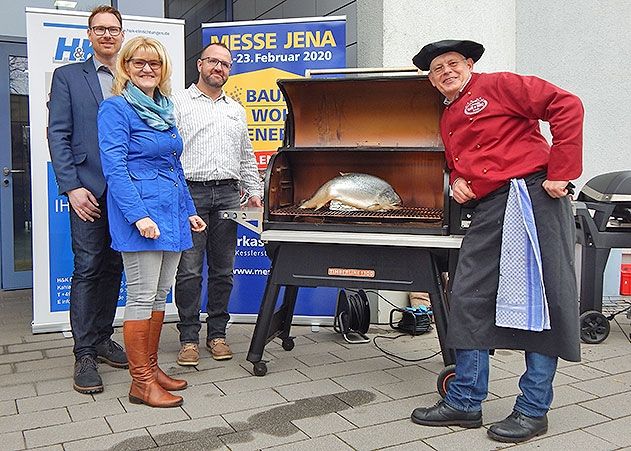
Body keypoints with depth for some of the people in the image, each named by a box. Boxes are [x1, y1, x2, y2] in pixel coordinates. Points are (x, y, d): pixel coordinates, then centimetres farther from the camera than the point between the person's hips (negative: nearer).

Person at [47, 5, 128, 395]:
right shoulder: (68, 76, 6)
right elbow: (58, 135, 0)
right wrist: (72, 187, -10)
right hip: (89, 190, -3)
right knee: (88, 268, -2)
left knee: (113, 268, 10)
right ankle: (85, 355, 6)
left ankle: (103, 339, 25)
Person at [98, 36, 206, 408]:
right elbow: (114, 168, -14)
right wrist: (139, 215, -22)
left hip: (171, 213, 8)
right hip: (141, 212, -8)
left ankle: (151, 368, 24)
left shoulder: (165, 109, 17)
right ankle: (141, 382, 5)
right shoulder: (116, 108, -6)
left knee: (160, 295, 12)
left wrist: (189, 210, 19)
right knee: (142, 297, -4)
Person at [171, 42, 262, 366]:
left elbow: (246, 157, 23)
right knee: (189, 270, -3)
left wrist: (254, 191, 13)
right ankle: (189, 338, 7)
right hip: (190, 193, -4)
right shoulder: (178, 103, 6)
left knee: (223, 269, 7)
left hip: (227, 195, 4)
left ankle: (217, 333, 17)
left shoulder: (236, 110, 21)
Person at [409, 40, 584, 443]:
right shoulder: (447, 121, 23)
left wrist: (560, 172, -15)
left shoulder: (498, 86, 0)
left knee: (539, 299, -3)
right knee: (468, 300, 5)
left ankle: (533, 410, 8)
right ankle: (465, 402, 15)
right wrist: (457, 180, 9)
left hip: (531, 196, -8)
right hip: (488, 212, 8)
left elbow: (567, 107, -9)